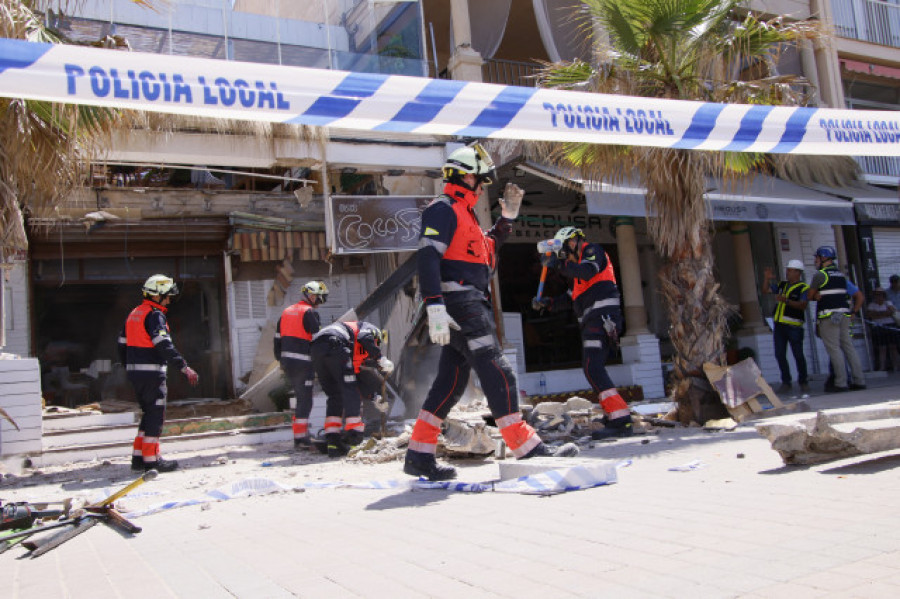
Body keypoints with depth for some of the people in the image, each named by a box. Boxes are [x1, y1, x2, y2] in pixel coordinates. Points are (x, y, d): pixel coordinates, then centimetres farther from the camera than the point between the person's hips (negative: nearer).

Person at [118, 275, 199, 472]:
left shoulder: (134, 314, 16)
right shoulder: (155, 315, -12)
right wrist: (184, 367, -26)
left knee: (149, 413, 17)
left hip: (134, 372, 9)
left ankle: (138, 456, 18)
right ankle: (151, 460, 1)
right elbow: (164, 345, -23)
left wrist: (129, 368, 28)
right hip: (152, 372, -9)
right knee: (156, 414, -2)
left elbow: (122, 343, 20)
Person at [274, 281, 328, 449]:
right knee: (305, 400, -3)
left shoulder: (286, 312, 17)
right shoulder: (310, 313, -8)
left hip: (287, 362, 8)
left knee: (301, 398, 16)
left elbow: (277, 339, 20)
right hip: (303, 363, -8)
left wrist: (280, 359, 25)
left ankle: (301, 435, 19)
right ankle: (301, 438, -3)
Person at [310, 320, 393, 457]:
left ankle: (332, 441, 5)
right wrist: (381, 359, -1)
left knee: (334, 396, 13)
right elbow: (364, 337, -4)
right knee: (350, 389, 3)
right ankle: (354, 431, -4)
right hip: (333, 345, -8)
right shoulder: (370, 328, 22)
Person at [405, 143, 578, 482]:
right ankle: (526, 449, -8)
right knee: (498, 374, -11)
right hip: (459, 303, -10)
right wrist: (435, 307, -28)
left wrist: (507, 218, 23)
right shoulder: (443, 208, -7)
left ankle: (419, 456, 11)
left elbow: (486, 250, 33)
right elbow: (428, 257, -18)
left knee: (451, 381, 8)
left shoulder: (464, 213, 25)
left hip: (469, 306, 10)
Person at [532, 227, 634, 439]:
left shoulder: (592, 250, 4)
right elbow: (570, 298, 30)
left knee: (592, 367, -21)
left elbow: (588, 271, -19)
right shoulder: (579, 264, 31)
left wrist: (558, 263, -14)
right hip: (593, 319, 10)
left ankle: (621, 419, -28)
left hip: (601, 315, -10)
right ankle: (613, 415, 17)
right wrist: (547, 303, 19)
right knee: (593, 369, 13)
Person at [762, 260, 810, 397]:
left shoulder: (803, 288, -3)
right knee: (780, 355, 4)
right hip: (779, 325, 6)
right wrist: (767, 278, 5)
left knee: (798, 355, -3)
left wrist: (787, 301, -29)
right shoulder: (782, 285, 17)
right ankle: (786, 383, 12)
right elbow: (766, 290, 22)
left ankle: (803, 383, 10)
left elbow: (803, 305, -16)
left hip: (793, 326, -6)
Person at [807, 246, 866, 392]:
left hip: (828, 317, -7)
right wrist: (854, 311, 16)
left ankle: (841, 383, -8)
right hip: (844, 316, 7)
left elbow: (810, 297, -1)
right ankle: (859, 380, 9)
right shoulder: (841, 275, 17)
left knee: (834, 349, -6)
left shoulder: (820, 275, -6)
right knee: (848, 347, 9)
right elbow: (860, 296, 18)